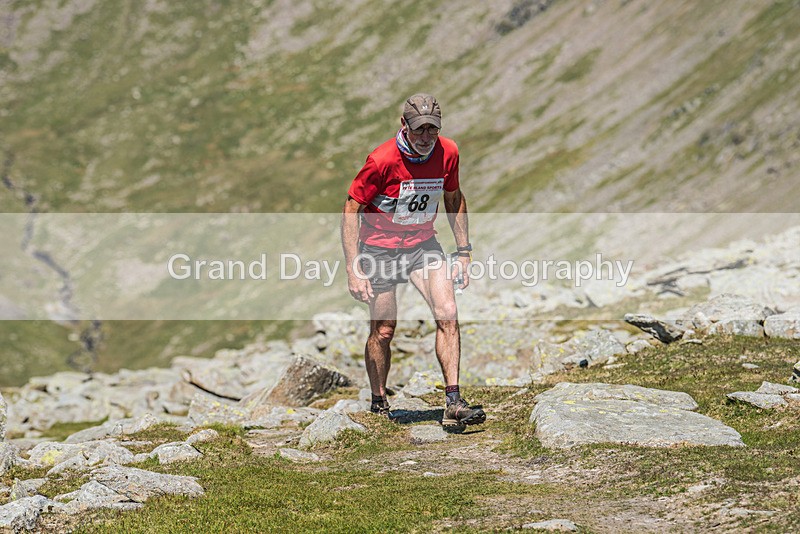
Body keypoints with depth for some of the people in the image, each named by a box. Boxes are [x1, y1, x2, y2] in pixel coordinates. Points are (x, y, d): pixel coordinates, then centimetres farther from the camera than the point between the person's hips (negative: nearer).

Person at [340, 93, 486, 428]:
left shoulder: (447, 153, -10)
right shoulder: (382, 160, -23)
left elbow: (454, 199, 9)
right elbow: (350, 211, -16)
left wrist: (463, 252, 7)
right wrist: (353, 269, -21)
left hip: (423, 243, 4)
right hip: (380, 247, -3)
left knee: (447, 314, -14)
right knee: (383, 331, 2)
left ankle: (453, 403, -14)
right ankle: (379, 406, 22)